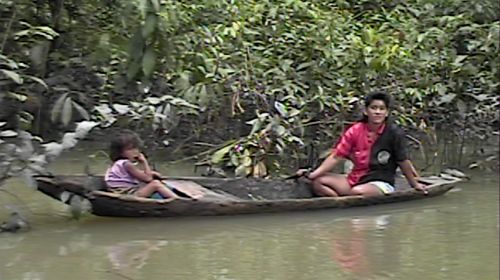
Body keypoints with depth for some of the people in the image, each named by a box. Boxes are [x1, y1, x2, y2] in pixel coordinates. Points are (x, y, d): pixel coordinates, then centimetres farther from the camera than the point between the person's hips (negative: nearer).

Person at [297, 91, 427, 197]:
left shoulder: (394, 133, -10)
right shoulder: (355, 131, -1)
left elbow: (403, 162, -2)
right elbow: (336, 156, -3)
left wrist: (415, 184, 2)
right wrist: (313, 174, -12)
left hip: (381, 183, -5)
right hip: (355, 179, 5)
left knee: (357, 192, -37)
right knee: (318, 181, -11)